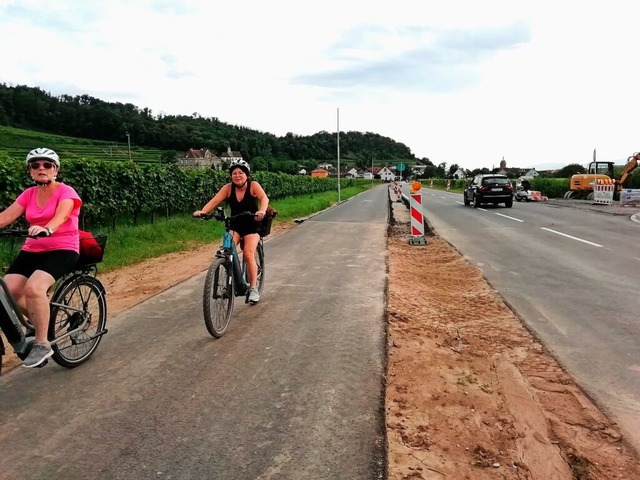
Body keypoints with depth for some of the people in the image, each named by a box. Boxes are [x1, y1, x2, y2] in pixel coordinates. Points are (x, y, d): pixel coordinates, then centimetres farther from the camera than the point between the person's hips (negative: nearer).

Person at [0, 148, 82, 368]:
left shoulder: (66, 192, -7)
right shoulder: (28, 194, 10)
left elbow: (60, 216, -27)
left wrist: (46, 229, -49)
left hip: (62, 250, -6)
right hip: (32, 250, 6)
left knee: (33, 288, -29)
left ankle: (42, 343, -14)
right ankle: (38, 324, 10)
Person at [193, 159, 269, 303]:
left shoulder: (253, 185, -14)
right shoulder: (228, 188, -7)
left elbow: (264, 198, -31)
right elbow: (214, 201, -17)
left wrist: (262, 211, -52)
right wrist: (202, 212, -36)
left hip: (252, 226, -2)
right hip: (235, 226, 2)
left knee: (248, 255, -19)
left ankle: (253, 289, -6)